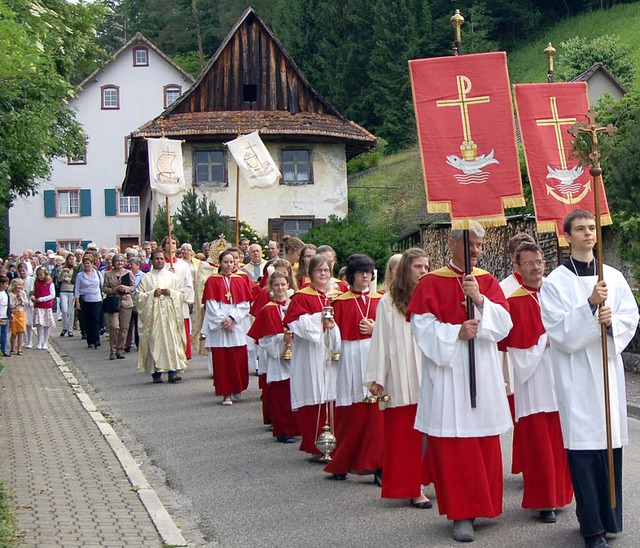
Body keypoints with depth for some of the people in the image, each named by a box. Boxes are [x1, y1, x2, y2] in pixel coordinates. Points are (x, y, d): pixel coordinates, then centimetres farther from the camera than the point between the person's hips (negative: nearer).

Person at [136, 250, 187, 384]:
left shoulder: (172, 276, 12)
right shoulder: (146, 278, 7)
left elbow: (182, 292, 10)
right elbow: (138, 296, 2)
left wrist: (170, 293, -7)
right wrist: (152, 294, -11)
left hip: (169, 314, 1)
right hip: (153, 314, -1)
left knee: (172, 341, -5)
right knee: (154, 342, -4)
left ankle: (173, 372, -5)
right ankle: (156, 373, 0)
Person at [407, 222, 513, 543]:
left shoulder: (487, 281, 10)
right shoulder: (432, 283, 0)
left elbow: (504, 324, -1)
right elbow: (423, 327, -7)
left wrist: (480, 300, -15)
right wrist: (457, 332, -17)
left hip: (484, 374, 3)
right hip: (447, 373, -3)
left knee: (485, 442, 6)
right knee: (453, 444, -3)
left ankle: (481, 503, 20)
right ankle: (461, 513, 4)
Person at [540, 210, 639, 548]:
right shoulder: (555, 282, -1)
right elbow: (560, 332, -10)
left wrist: (612, 321, -15)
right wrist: (590, 305, -22)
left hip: (609, 370, 4)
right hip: (576, 375, -3)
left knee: (611, 444, 6)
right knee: (583, 448, -4)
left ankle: (608, 517, 21)